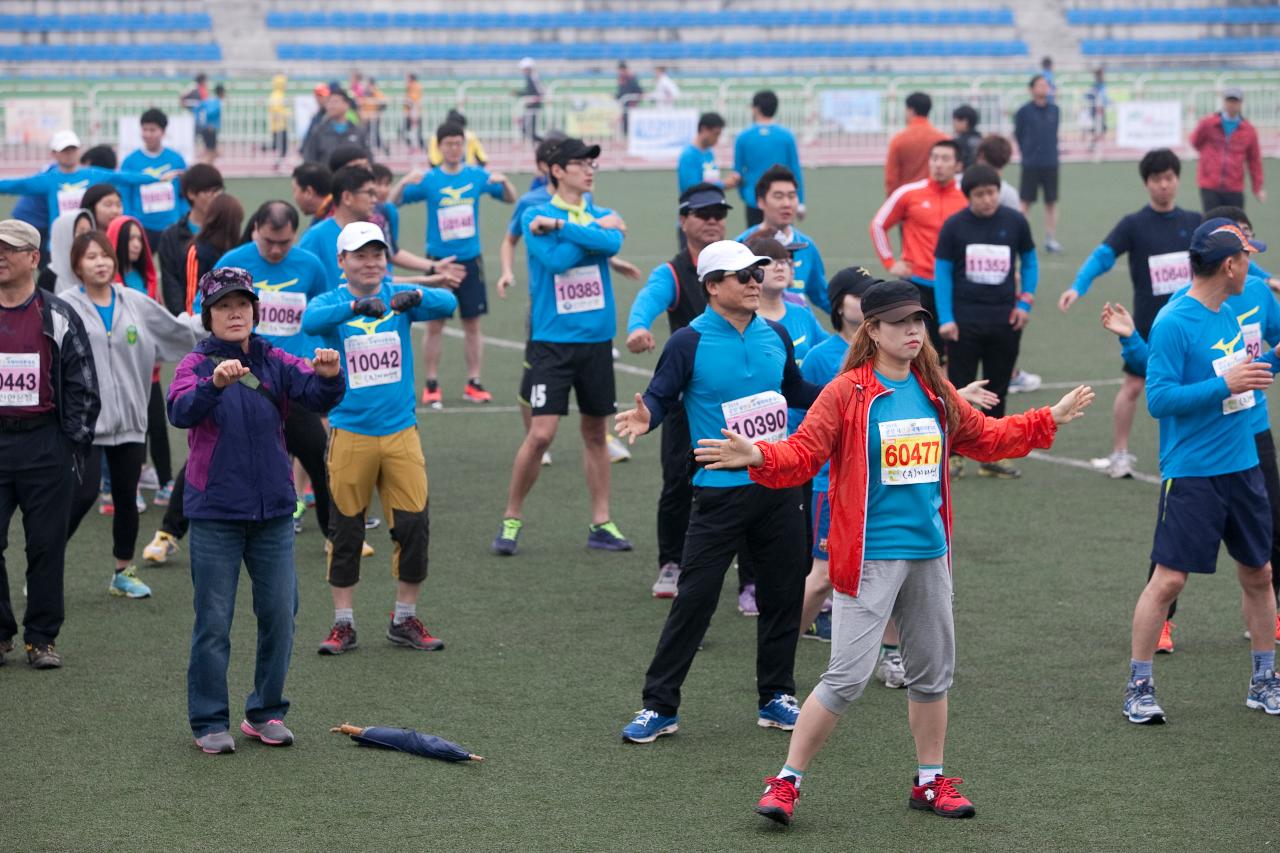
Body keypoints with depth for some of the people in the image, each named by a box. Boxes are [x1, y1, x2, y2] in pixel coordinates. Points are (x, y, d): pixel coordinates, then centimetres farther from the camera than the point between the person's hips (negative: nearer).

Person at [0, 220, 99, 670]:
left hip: (44, 446, -1)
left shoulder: (59, 318, 3)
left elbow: (83, 388, 3)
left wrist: (76, 447, -3)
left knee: (46, 545, 2)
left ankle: (41, 637, 11)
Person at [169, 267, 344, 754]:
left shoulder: (275, 363, 3)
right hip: (215, 513, -3)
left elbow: (317, 396, -13)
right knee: (213, 621, 0)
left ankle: (265, 714, 21)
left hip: (273, 511, 3)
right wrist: (215, 382, -43)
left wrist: (328, 375, -36)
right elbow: (180, 411, -24)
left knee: (280, 614, 7)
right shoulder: (197, 364, -5)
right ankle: (209, 723, 10)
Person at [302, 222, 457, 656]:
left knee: (414, 526, 0)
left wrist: (416, 296, -33)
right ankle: (343, 624, 15)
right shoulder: (331, 302, -1)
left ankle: (405, 620, 15)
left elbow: (448, 303, -13)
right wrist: (356, 305, -39)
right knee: (346, 530, 4)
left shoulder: (398, 297, 3)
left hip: (401, 431, 2)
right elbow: (311, 321, -24)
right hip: (350, 434, -2)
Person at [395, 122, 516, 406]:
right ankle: (432, 385, 10)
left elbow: (511, 199, 9)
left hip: (470, 259, 1)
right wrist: (404, 183, -24)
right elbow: (393, 202, -5)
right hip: (438, 260, -1)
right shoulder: (429, 180, -3)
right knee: (435, 324, 0)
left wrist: (503, 182, -12)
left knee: (472, 323, 4)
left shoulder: (477, 176, 1)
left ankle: (473, 383, 12)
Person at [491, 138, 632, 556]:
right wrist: (595, 230, -12)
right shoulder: (536, 216, -3)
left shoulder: (603, 215, 7)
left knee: (596, 432, 10)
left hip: (597, 338, 4)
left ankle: (601, 523, 19)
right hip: (552, 340, -4)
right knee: (541, 433, -10)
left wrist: (560, 226, -17)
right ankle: (512, 518, 5)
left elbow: (612, 244, -16)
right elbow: (555, 259, -20)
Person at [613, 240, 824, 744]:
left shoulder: (776, 336, 7)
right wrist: (645, 417, -31)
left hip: (779, 486, 5)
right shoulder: (689, 343, -8)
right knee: (695, 598, -5)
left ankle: (776, 697, 25)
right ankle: (659, 706, 2)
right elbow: (659, 397, -9)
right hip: (721, 491, -5)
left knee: (784, 593, 10)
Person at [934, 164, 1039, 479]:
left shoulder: (1015, 222, 0)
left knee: (997, 390, 9)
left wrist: (1025, 301, 1)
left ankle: (992, 457, 18)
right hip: (964, 319, -2)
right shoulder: (954, 226, -4)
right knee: (960, 388, 1)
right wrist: (945, 319, -7)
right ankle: (953, 455, 9)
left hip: (1005, 318, 2)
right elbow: (942, 271, -1)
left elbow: (1029, 261, 13)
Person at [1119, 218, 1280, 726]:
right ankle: (1139, 686, 6)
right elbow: (1159, 398, -19)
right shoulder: (1173, 324, -16)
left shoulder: (1227, 314, 9)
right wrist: (1226, 383, -23)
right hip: (1191, 474, -8)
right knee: (1169, 579, -6)